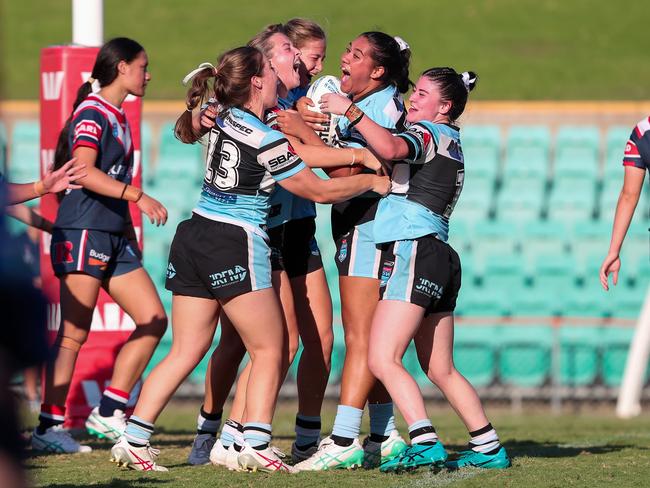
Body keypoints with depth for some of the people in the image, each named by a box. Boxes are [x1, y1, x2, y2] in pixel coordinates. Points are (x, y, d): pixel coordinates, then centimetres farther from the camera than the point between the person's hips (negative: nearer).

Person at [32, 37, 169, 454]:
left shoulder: (118, 117, 18)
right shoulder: (92, 112, -9)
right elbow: (85, 171, -23)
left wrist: (130, 230, 22)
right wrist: (138, 196, -28)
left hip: (114, 236, 9)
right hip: (83, 232, -9)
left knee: (153, 319, 2)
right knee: (74, 333, -8)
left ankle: (109, 412, 5)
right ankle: (49, 427, -4)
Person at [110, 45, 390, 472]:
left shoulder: (223, 118, 6)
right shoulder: (266, 139, -14)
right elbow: (320, 191, -6)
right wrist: (372, 181, 9)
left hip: (195, 235, 7)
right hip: (236, 245, -7)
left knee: (185, 352, 9)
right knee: (269, 351, 3)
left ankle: (133, 440, 3)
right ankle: (257, 446, -4)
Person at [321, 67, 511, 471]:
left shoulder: (429, 133, -4)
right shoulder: (451, 143, 25)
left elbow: (391, 148, -27)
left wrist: (349, 110, -18)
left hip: (415, 252, -10)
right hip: (440, 259, 10)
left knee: (383, 359, -16)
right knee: (441, 370, 15)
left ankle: (426, 445, -25)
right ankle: (489, 448, 17)